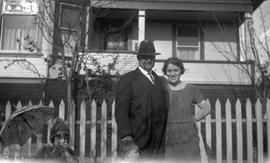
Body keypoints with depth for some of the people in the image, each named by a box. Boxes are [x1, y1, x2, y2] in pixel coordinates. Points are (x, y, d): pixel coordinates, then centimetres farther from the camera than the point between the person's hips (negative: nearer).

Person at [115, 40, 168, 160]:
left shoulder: (158, 79, 17)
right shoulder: (127, 79, -4)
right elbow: (121, 111, -11)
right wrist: (126, 137, -21)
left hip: (159, 143, 6)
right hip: (138, 143, -6)